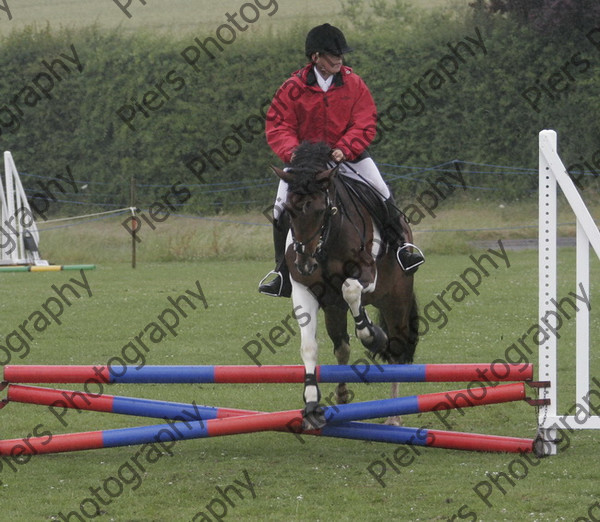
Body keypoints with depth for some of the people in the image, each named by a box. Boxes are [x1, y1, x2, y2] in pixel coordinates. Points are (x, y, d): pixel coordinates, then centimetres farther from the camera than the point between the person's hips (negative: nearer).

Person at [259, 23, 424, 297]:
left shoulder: (354, 84, -6)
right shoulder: (293, 88, -10)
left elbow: (365, 124, -8)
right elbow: (278, 126, -8)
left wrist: (344, 149, -23)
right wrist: (291, 151, -27)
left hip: (347, 154, 1)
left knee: (382, 194, -12)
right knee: (282, 208, -9)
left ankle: (399, 244, 6)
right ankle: (283, 272, 3)